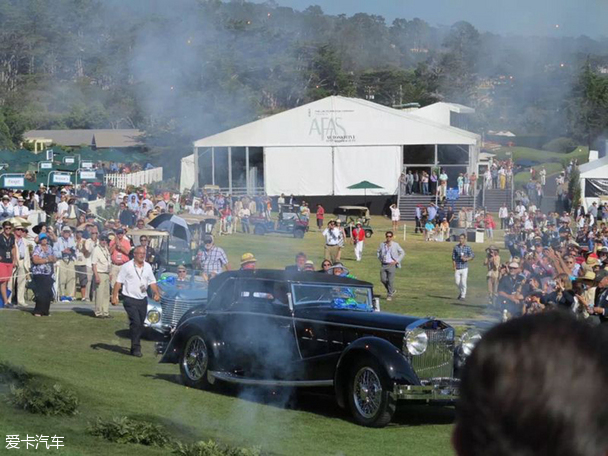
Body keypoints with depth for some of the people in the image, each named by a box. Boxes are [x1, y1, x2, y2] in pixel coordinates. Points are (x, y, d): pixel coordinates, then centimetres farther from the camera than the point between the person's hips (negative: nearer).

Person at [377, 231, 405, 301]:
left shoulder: (395, 245, -3)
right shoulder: (382, 244, 6)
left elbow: (402, 253, 2)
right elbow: (378, 252, 22)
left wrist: (396, 261, -5)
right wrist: (381, 260, 8)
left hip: (391, 265, -4)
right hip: (383, 265, 4)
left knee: (390, 280, -5)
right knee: (383, 279, 0)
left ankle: (390, 295, 6)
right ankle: (392, 290, 23)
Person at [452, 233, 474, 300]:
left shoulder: (467, 248, 0)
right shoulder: (456, 247, 4)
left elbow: (472, 255, -1)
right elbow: (453, 258, 6)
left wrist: (466, 259, -19)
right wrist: (454, 267, -2)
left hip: (464, 268, -2)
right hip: (457, 268, 2)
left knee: (463, 282, -4)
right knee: (457, 282, 6)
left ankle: (463, 296, 7)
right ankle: (460, 292, 31)